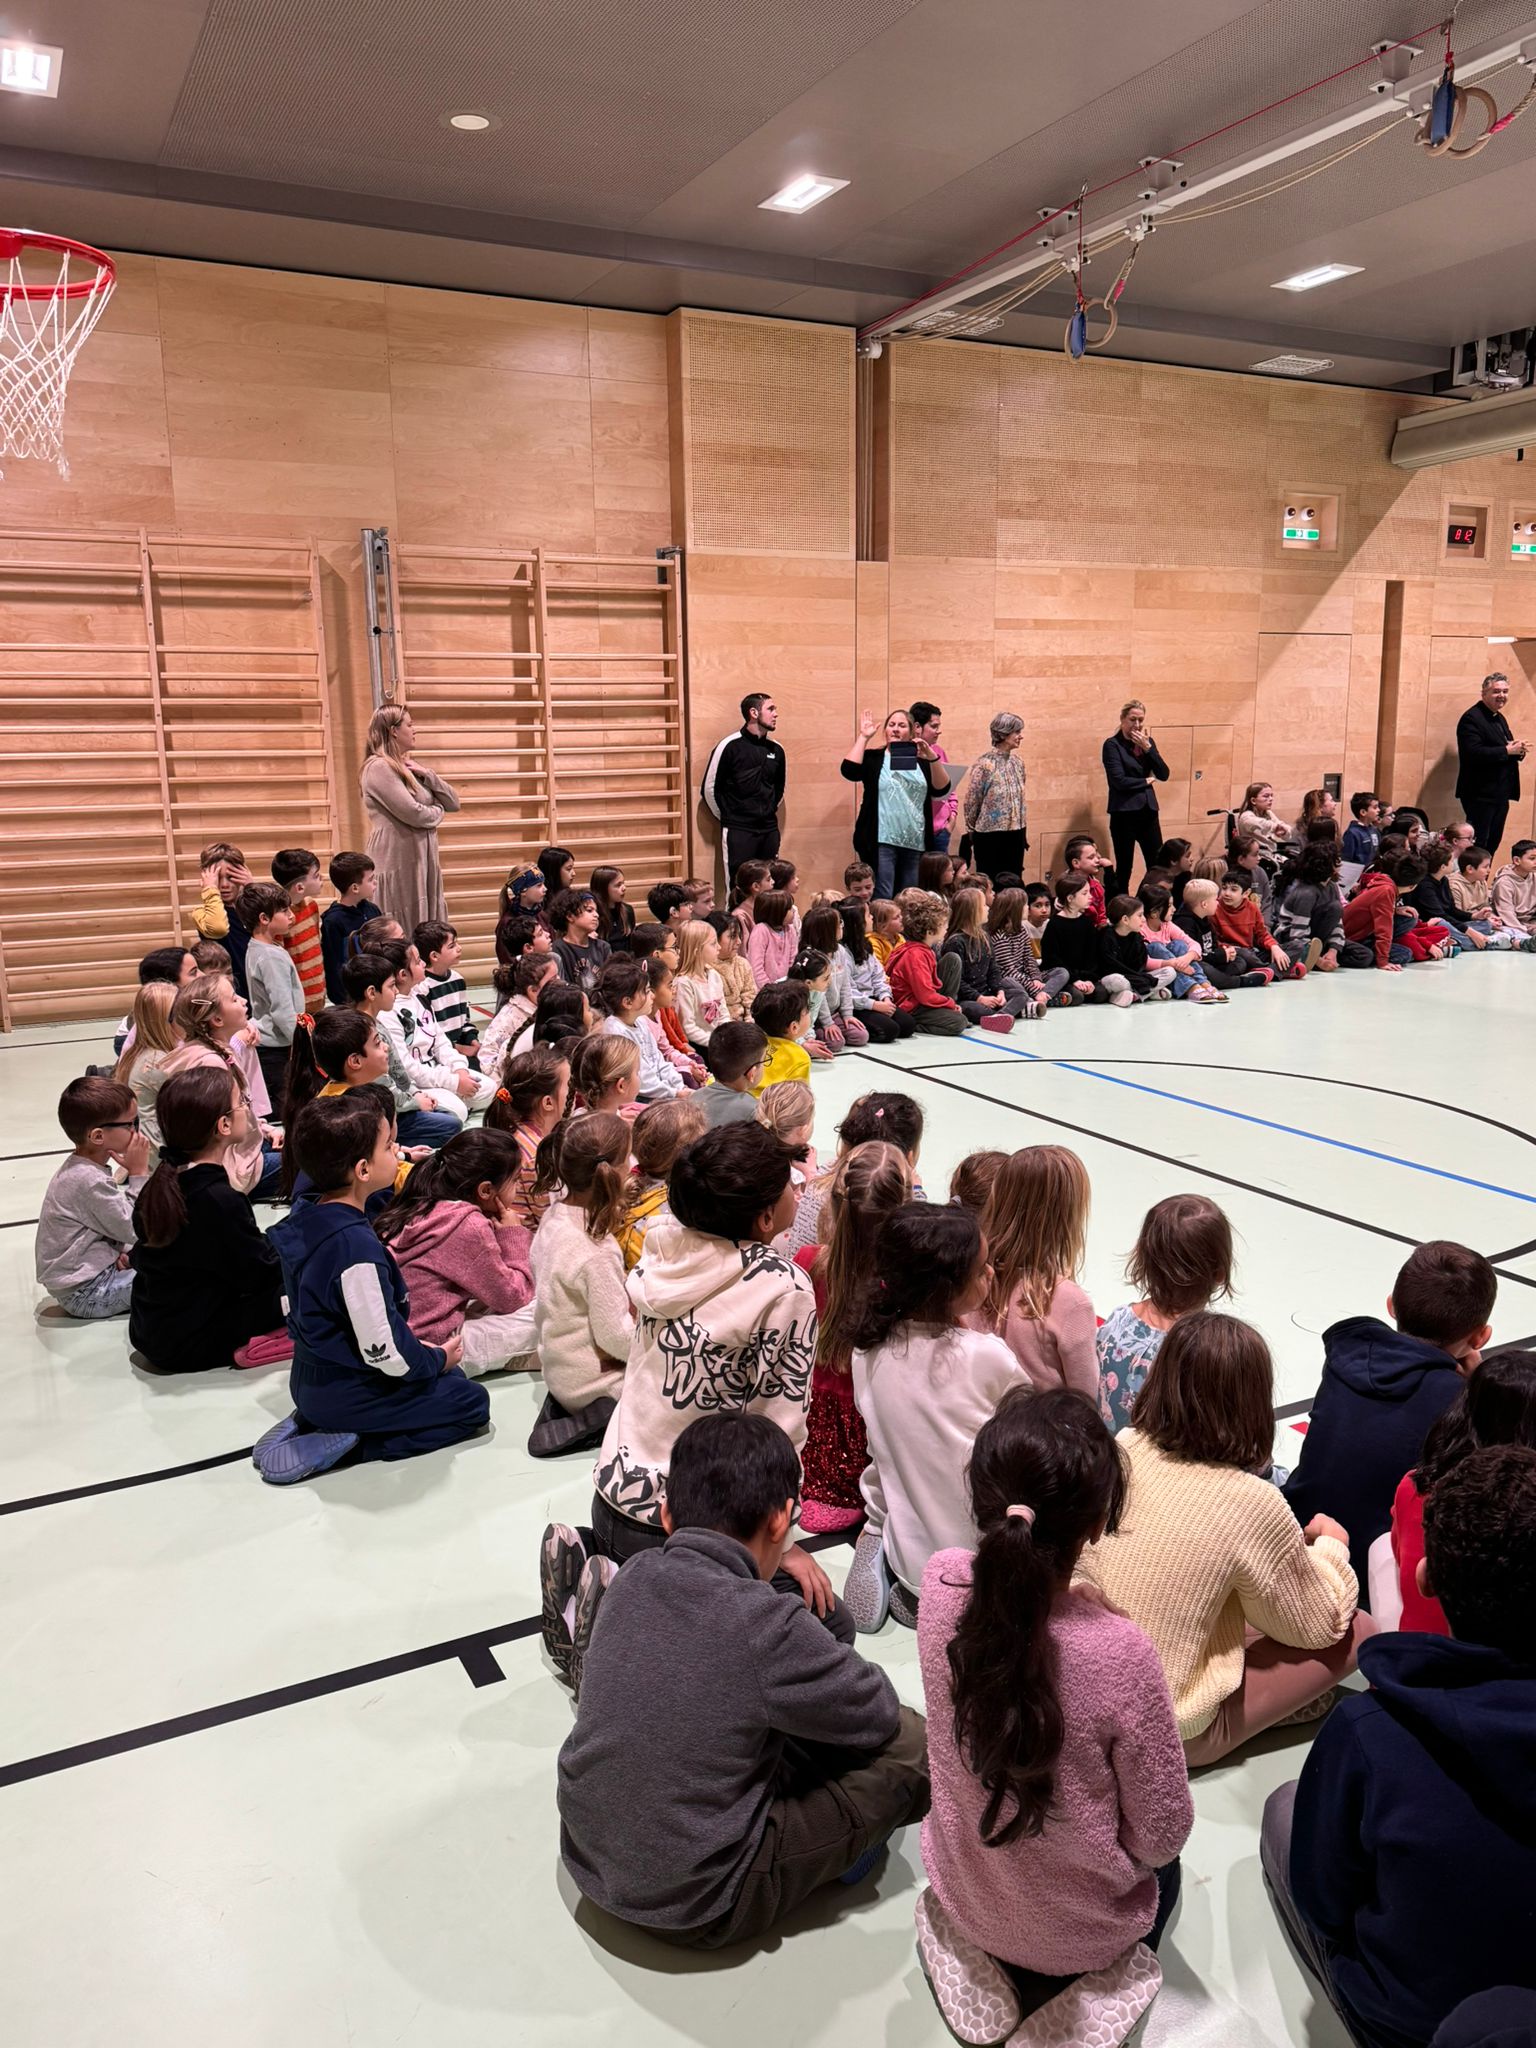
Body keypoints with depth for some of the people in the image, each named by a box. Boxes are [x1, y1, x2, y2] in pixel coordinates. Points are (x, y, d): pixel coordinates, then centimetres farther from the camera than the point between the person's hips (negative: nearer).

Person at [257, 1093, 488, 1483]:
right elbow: (382, 1349, -27)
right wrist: (437, 1359, -5)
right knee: (473, 1402, 4)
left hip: (309, 1378, 9)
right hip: (345, 1394, -8)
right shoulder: (358, 1248, -30)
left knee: (450, 1376, 23)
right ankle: (348, 1444, -6)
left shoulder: (302, 1218, -2)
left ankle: (311, 1423, 11)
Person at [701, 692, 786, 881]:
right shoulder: (730, 746, -7)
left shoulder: (776, 750, 9)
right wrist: (728, 817, 5)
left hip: (769, 830, 5)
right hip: (738, 832, -5)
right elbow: (709, 789, -2)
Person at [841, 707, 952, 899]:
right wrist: (863, 737, -6)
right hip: (881, 842, -3)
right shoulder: (873, 758, 8)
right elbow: (849, 771, -10)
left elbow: (941, 789, 1)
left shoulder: (921, 761, 14)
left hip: (915, 844, 3)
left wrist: (932, 757, -11)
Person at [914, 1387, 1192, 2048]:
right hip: (1075, 1931, -3)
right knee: (1165, 1871, 32)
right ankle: (1067, 1986, 16)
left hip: (961, 1893, 4)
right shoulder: (1120, 1654, -37)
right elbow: (1162, 1835, -21)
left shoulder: (941, 1584, -26)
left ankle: (983, 1967, 20)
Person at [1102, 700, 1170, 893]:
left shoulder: (1147, 741, 11)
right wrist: (1147, 781, -2)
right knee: (1124, 868, 2)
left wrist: (1147, 747, -7)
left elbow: (1163, 775, 2)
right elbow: (1119, 781, -15)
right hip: (1124, 813, -5)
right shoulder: (1112, 745, -5)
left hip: (1148, 811, 5)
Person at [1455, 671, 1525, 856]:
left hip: (1500, 794, 9)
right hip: (1480, 794, -9)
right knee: (1477, 845, -7)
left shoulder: (1500, 718, 18)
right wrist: (1507, 751, -19)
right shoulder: (1471, 718, -12)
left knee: (1493, 843, 12)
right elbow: (1473, 753, -24)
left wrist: (1518, 750, 0)